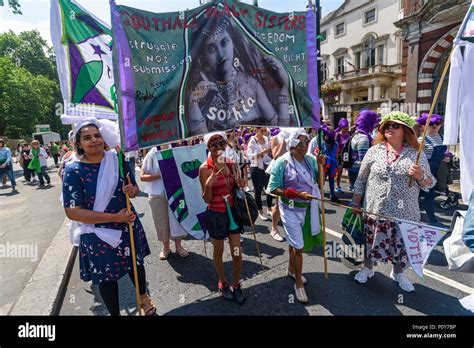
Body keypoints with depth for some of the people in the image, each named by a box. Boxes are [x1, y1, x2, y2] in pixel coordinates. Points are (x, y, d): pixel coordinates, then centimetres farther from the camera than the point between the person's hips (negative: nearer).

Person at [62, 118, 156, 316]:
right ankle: (115, 313, 43)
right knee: (106, 276, 16)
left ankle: (144, 296, 51)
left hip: (128, 227, 3)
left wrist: (131, 191, -22)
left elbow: (135, 188, 4)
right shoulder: (73, 170, -16)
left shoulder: (117, 160, -6)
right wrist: (114, 217, -23)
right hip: (98, 234, -3)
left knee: (136, 263, 21)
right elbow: (72, 211, -20)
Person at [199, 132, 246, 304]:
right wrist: (209, 185, -30)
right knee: (218, 251, 16)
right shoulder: (204, 168, -14)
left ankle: (236, 284, 32)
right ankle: (223, 283, 40)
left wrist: (240, 185, -8)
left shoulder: (231, 164, 0)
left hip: (233, 211, 4)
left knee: (237, 253, 7)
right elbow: (207, 199, -12)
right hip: (216, 214, -3)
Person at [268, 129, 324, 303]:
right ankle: (298, 283, 20)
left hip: (307, 208, 5)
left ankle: (291, 269, 46)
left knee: (295, 242, 22)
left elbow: (318, 181, 4)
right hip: (290, 209, -5)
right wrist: (297, 194, -25)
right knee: (299, 247, -1)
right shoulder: (282, 162, -17)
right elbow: (273, 188, -17)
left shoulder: (311, 160, -1)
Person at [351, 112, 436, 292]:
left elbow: (430, 183, 1)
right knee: (371, 242, 14)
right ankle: (367, 268, 40)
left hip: (405, 213, 1)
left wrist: (420, 176, -21)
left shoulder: (416, 154, -1)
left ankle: (398, 273, 43)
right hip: (375, 210, 0)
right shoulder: (374, 151, -2)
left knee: (402, 244, 16)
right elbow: (361, 179, 3)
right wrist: (356, 204, 4)